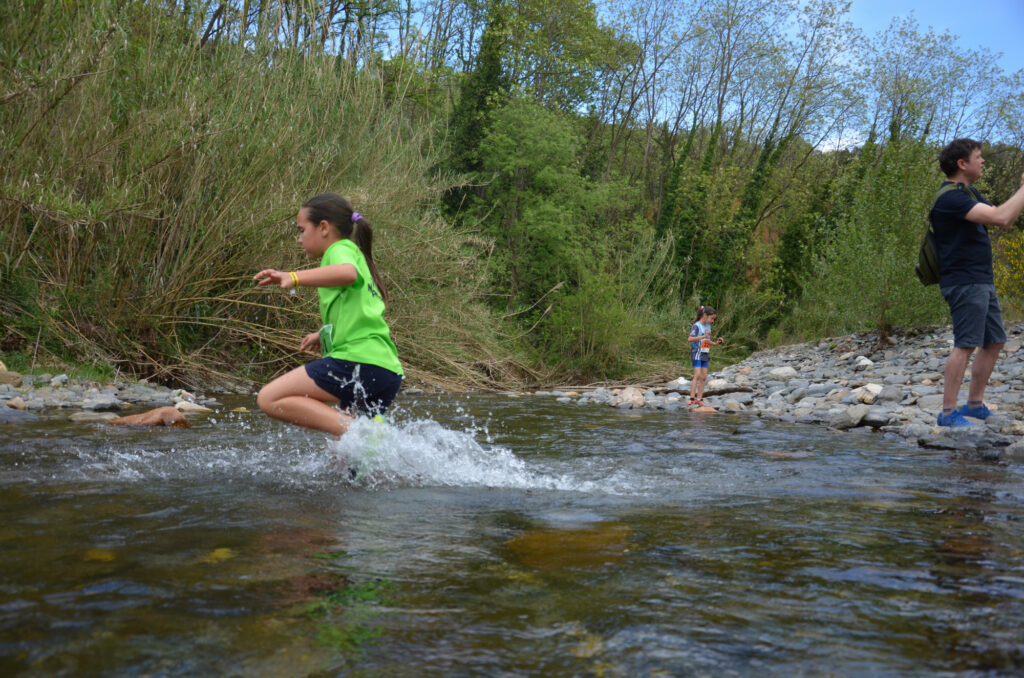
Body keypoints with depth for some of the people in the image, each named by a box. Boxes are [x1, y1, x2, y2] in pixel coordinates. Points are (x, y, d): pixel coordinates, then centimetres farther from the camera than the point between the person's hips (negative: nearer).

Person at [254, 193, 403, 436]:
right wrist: (324, 334, 51)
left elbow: (348, 273, -24)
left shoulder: (340, 249, 2)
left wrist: (294, 278, -35)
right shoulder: (355, 254, 30)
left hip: (360, 360, -10)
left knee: (270, 399, -13)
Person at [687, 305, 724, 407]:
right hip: (697, 354, -8)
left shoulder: (708, 327, 13)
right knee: (697, 375, -15)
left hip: (705, 355, 8)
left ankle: (699, 399, 7)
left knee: (703, 377, 4)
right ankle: (692, 398, -15)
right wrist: (704, 336, -29)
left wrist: (716, 343, 8)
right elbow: (690, 339, -24)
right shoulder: (697, 326, -11)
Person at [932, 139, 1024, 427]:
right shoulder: (951, 198, -18)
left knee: (994, 342, 12)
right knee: (966, 345, -11)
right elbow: (1001, 217, -27)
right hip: (964, 282, -10)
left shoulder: (969, 194, 16)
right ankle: (948, 412, -7)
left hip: (982, 281, 10)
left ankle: (975, 404, 20)